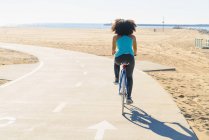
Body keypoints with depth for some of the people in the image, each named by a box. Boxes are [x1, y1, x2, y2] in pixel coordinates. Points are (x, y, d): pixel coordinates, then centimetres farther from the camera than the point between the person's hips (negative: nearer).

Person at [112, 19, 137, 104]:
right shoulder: (132, 37, 17)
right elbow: (135, 49, 25)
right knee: (129, 77, 16)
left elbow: (113, 50, 16)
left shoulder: (115, 37, 13)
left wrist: (113, 53, 39)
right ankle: (129, 97, 7)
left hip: (119, 57, 0)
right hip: (130, 57, 0)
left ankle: (117, 79, 32)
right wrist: (134, 54, 47)